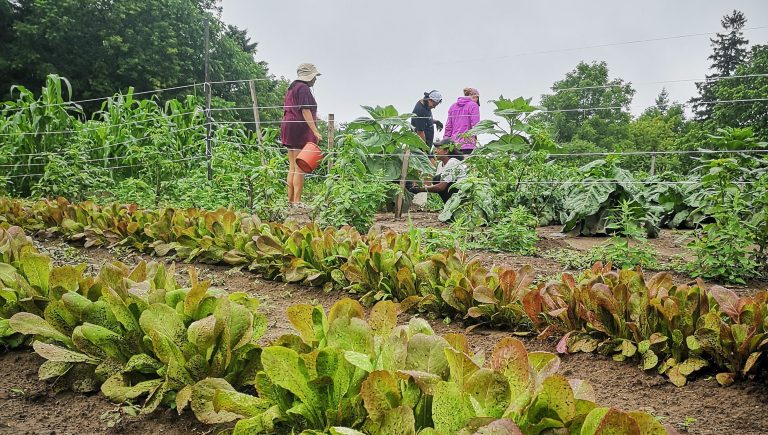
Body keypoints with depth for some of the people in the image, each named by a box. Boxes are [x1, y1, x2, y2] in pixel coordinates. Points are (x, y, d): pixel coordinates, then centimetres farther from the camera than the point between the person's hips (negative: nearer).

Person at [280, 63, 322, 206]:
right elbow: (305, 110, -18)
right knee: (299, 168, -10)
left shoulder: (292, 88, 22)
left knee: (292, 167, 9)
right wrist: (315, 131, -22)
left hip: (288, 128, 10)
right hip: (300, 130, -10)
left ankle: (290, 200, 10)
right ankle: (296, 201, -11)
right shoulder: (303, 88, -8)